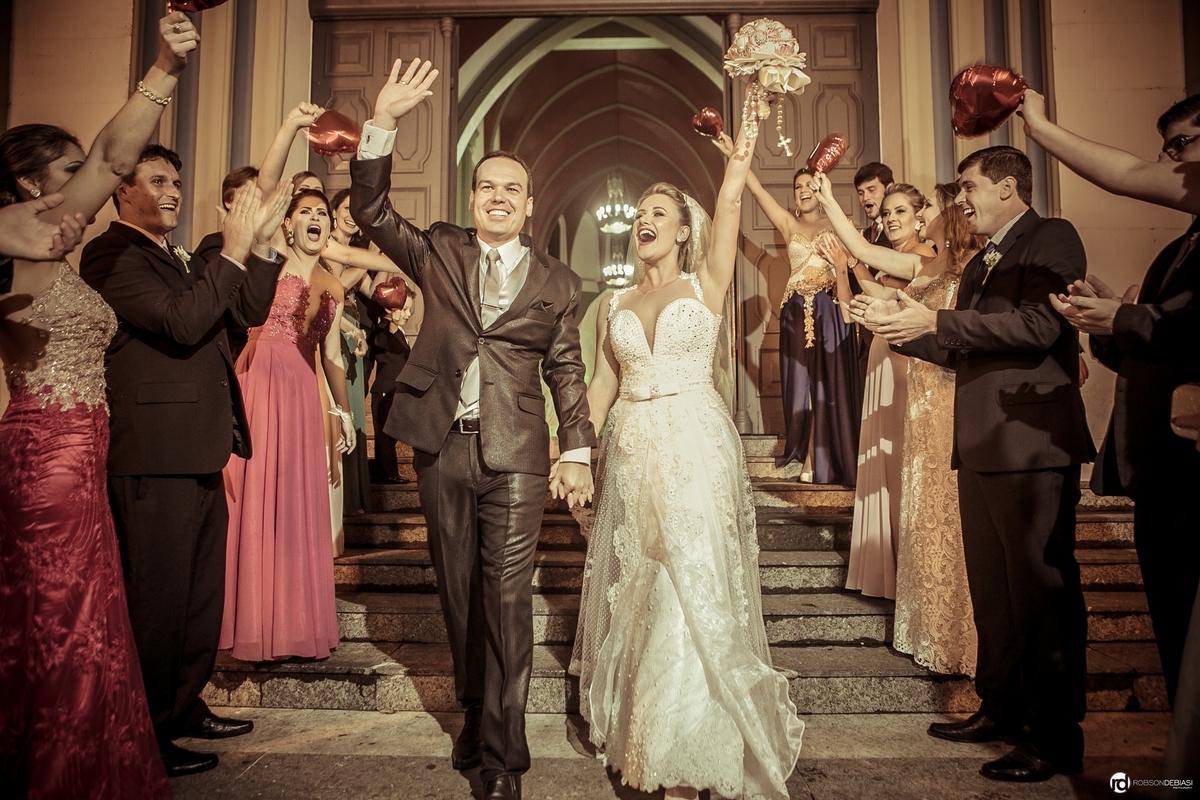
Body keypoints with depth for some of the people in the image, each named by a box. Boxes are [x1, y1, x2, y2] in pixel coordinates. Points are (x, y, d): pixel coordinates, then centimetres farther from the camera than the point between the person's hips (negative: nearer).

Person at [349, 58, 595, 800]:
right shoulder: (440, 252, 10)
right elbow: (371, 210, 1)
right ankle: (475, 711, 33)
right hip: (443, 450, 2)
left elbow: (567, 371, 9)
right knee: (458, 594, 13)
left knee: (507, 600, -4)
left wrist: (578, 452, 3)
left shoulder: (557, 281, 8)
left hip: (515, 457, -2)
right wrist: (383, 124, -11)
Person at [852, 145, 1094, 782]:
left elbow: (1040, 325, -21)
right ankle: (1000, 707, 29)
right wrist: (896, 322, 12)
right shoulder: (979, 264, 22)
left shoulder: (1052, 239, -4)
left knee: (1042, 591, -1)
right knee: (991, 587, 15)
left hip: (1032, 445, -9)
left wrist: (936, 320, -20)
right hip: (981, 447, 9)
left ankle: (1056, 738, 10)